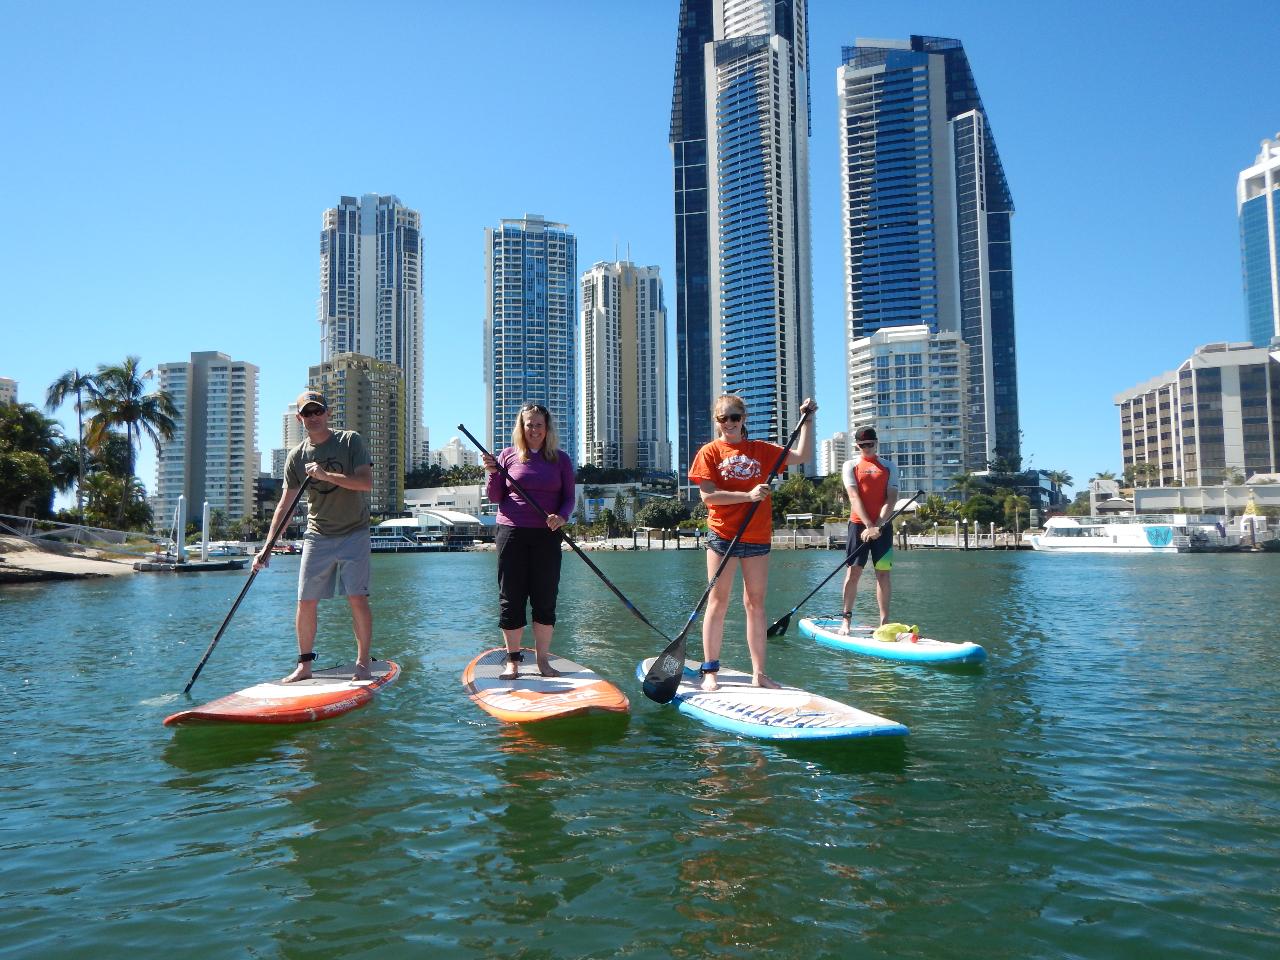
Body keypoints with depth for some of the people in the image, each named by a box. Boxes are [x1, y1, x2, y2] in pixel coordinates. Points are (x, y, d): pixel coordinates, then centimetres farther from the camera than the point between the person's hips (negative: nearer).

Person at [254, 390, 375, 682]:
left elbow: (367, 482, -15)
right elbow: (285, 504, 4)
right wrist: (267, 547, -1)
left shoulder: (350, 441, -4)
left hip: (353, 533, -3)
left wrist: (326, 475, -24)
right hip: (317, 535, 3)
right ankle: (304, 665, 17)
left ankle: (363, 664, 1)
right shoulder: (297, 456, 4)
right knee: (306, 602, 2)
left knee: (357, 598, -9)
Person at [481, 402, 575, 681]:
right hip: (512, 533, 0)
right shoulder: (507, 456, 6)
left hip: (547, 536, 1)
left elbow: (569, 498, 6)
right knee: (511, 597, 2)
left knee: (545, 598, 3)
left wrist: (561, 516, -14)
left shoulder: (560, 459, 8)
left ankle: (543, 660, 14)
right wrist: (493, 473, -11)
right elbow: (495, 498, 6)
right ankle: (512, 660, 12)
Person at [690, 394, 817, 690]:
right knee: (718, 603, 1)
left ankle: (759, 673, 14)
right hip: (722, 535, -3)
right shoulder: (710, 452, 0)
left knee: (755, 604, 7)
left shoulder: (761, 450, 10)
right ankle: (710, 671, 7)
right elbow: (708, 495, -10)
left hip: (757, 537, 3)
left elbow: (803, 456, 12)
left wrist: (807, 420, 7)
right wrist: (748, 495, -17)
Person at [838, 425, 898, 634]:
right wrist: (869, 526, -16)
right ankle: (846, 619, 2)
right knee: (853, 571, -4)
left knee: (883, 572, 1)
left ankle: (884, 622, 4)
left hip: (883, 525, 1)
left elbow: (891, 499, 0)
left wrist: (878, 525, -14)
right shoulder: (850, 466, 6)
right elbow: (854, 497, -5)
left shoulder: (888, 466, 9)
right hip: (859, 524, -1)